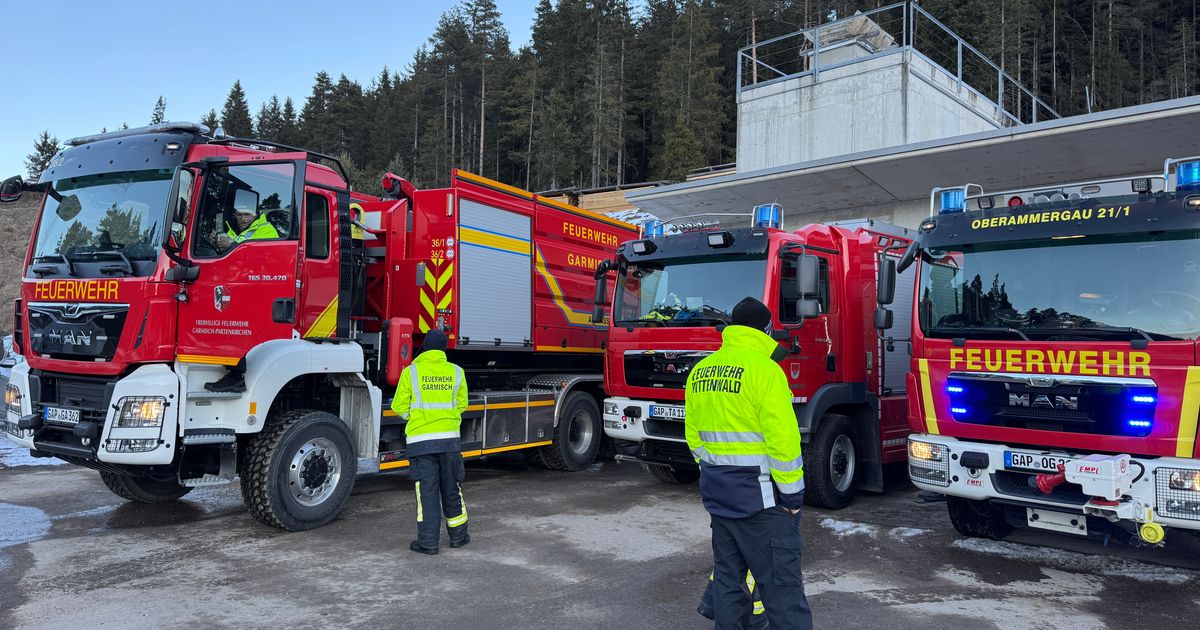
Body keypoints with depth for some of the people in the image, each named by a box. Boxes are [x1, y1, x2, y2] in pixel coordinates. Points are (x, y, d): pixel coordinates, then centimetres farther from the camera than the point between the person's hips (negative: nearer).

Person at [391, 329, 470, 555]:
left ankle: (428, 542, 7)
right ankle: (457, 536, 25)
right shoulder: (456, 372, 3)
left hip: (420, 440, -2)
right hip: (449, 438, 2)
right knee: (452, 489, 14)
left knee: (427, 490, 3)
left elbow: (400, 407, -1)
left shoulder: (411, 372, -4)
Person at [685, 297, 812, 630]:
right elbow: (782, 438, -18)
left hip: (717, 491, 7)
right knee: (780, 580, -1)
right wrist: (792, 492, -10)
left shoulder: (700, 371, 8)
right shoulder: (764, 369, -15)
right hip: (759, 493, -7)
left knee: (728, 572, 16)